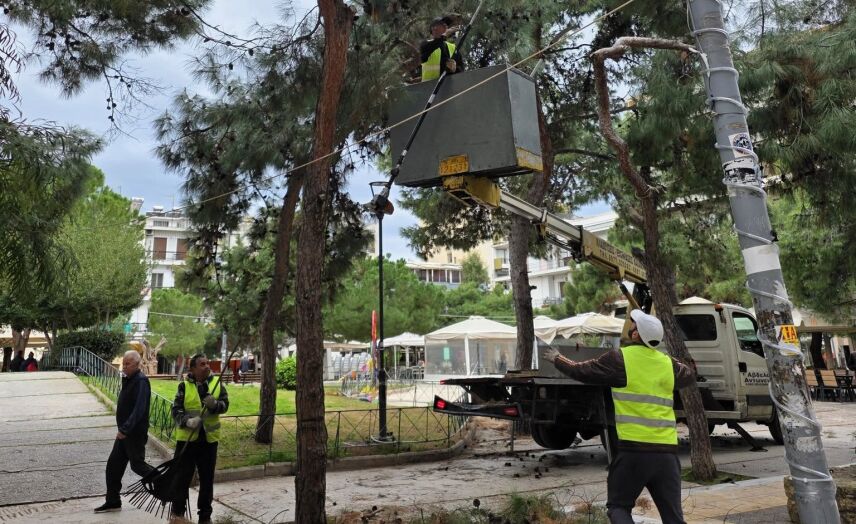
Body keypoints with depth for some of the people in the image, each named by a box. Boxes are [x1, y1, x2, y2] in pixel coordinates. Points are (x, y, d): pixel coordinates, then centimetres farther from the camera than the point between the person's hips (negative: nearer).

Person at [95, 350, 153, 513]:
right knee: (113, 466, 11)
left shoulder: (141, 381, -19)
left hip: (136, 432, -9)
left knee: (137, 464, -1)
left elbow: (139, 409, -27)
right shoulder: (128, 379, 10)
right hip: (125, 432, 9)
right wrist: (122, 429, 14)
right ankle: (112, 501, 21)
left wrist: (125, 429, -30)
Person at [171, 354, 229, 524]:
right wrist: (187, 421, -25)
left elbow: (225, 405, -4)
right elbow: (176, 410, -7)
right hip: (186, 438, -2)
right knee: (183, 476, 6)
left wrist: (214, 404, -24)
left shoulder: (217, 383, 1)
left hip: (209, 438, 2)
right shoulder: (184, 386, -5)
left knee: (207, 478, 12)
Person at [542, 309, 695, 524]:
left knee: (618, 506, 11)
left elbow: (580, 371, 6)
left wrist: (557, 359, 24)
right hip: (667, 451, 5)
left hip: (633, 449, -4)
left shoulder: (620, 358, -5)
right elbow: (690, 375, 32)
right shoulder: (668, 363, 9)